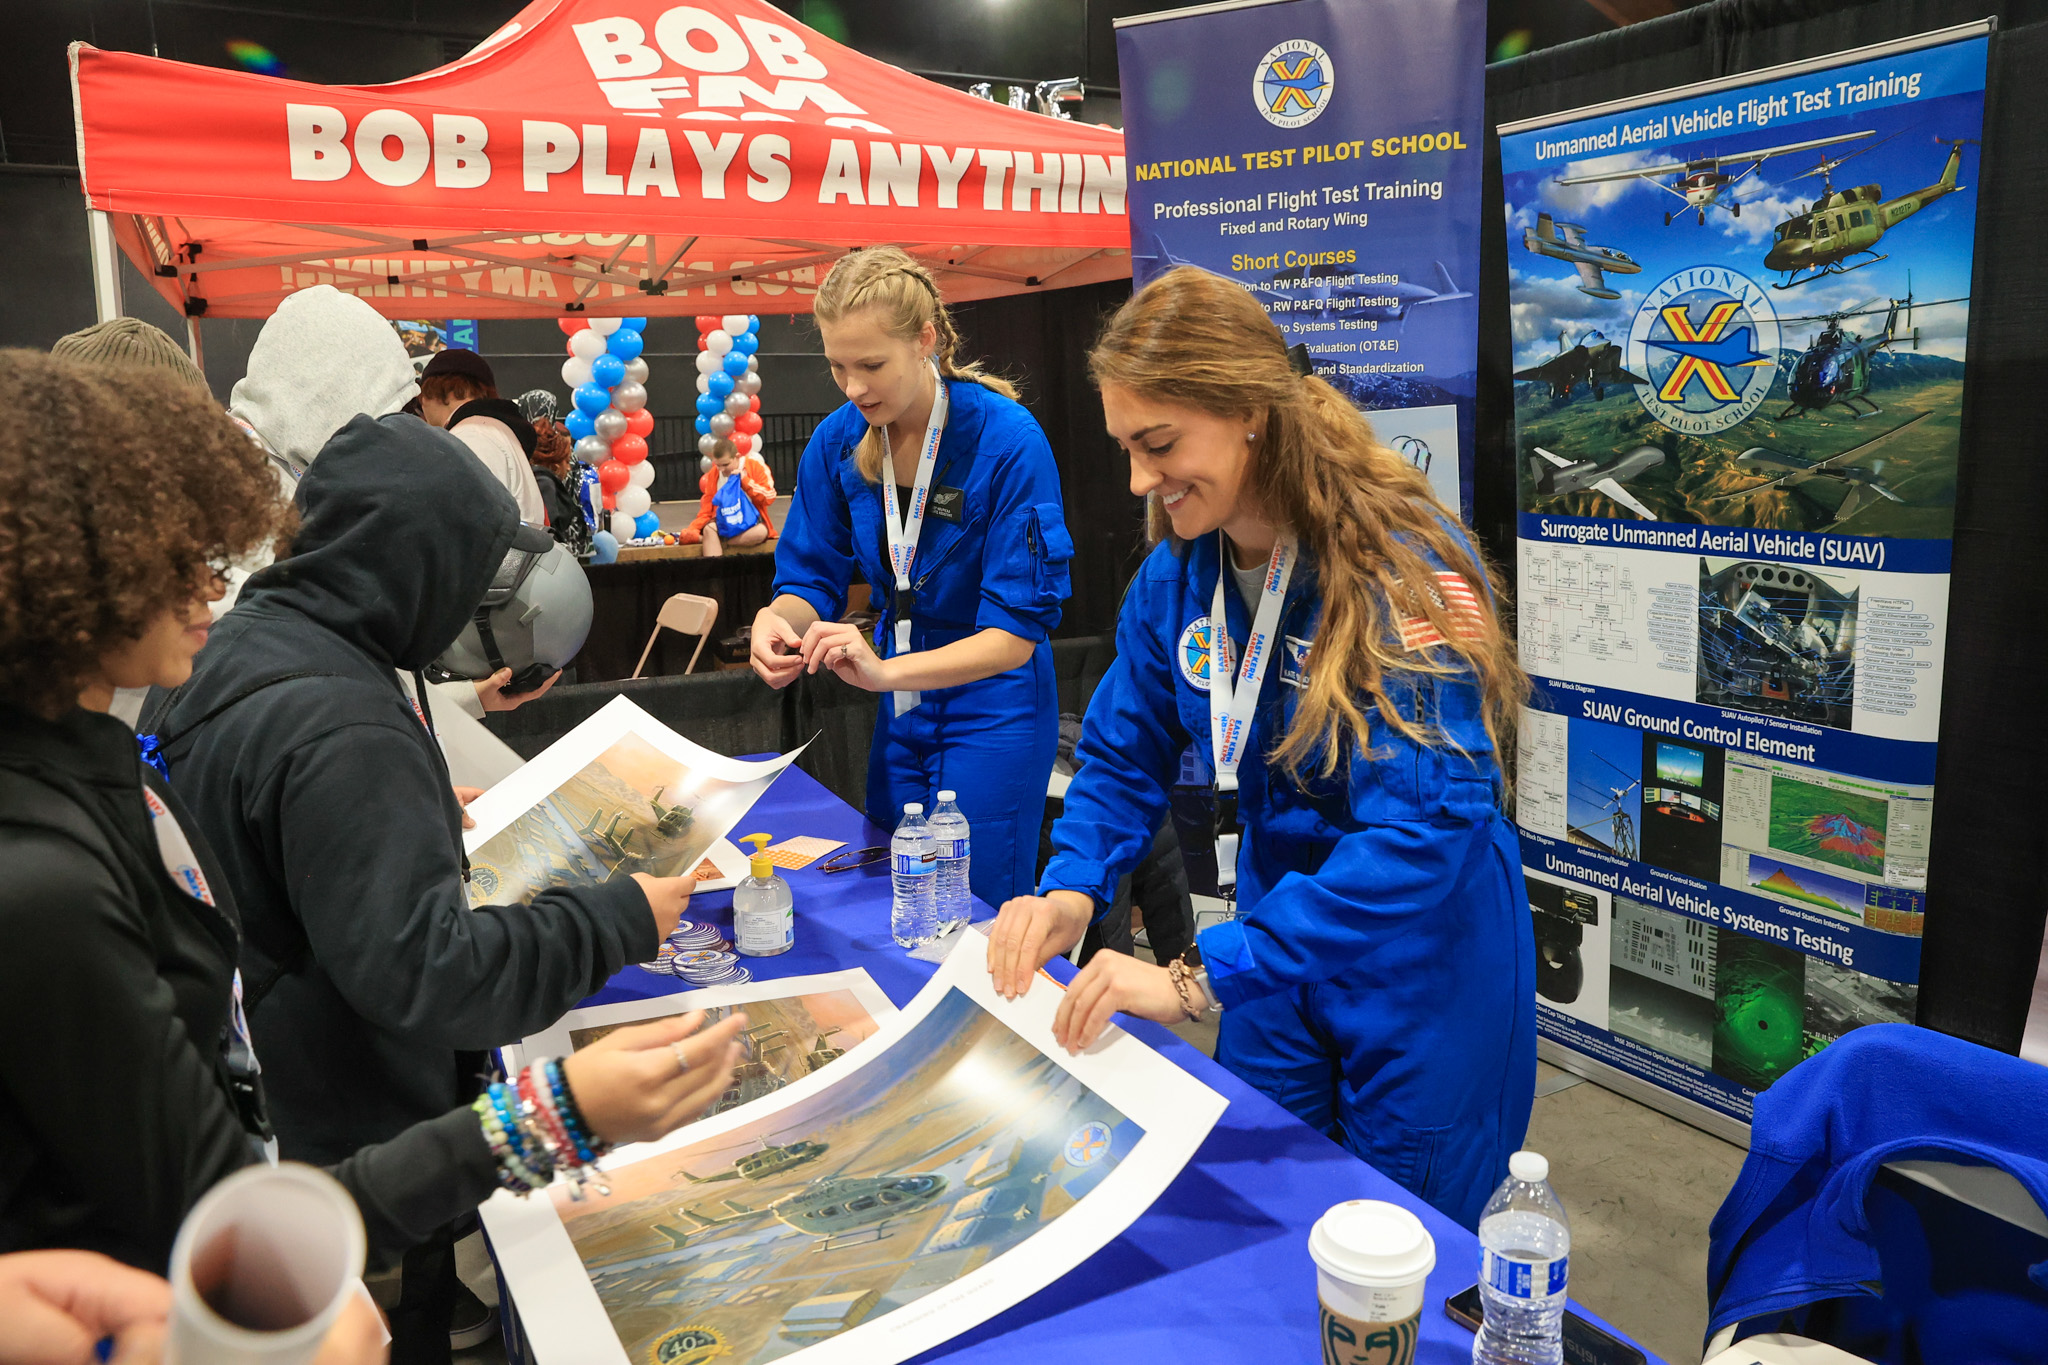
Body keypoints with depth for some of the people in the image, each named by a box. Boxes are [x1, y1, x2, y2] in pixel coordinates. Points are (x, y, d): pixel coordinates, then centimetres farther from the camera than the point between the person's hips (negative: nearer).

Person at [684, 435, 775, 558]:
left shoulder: (755, 466, -4)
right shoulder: (713, 474, 5)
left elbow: (769, 497, -12)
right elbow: (707, 507, 4)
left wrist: (745, 480, -17)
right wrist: (694, 529, -12)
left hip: (751, 521, -2)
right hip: (724, 523, 2)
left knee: (761, 532, -37)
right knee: (709, 529, -32)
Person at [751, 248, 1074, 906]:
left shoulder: (1007, 439, -21)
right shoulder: (838, 440, -4)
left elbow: (1016, 633, -23)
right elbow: (810, 577, 3)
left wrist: (887, 670, -36)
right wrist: (777, 621, -21)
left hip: (991, 709, -5)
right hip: (900, 708, 5)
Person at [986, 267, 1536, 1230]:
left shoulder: (1405, 571, -26)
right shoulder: (1173, 577, -5)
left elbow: (1425, 829, -33)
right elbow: (1122, 755, 4)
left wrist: (1201, 975, -37)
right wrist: (1070, 889, -15)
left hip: (1428, 970, -5)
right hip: (1276, 953, 6)